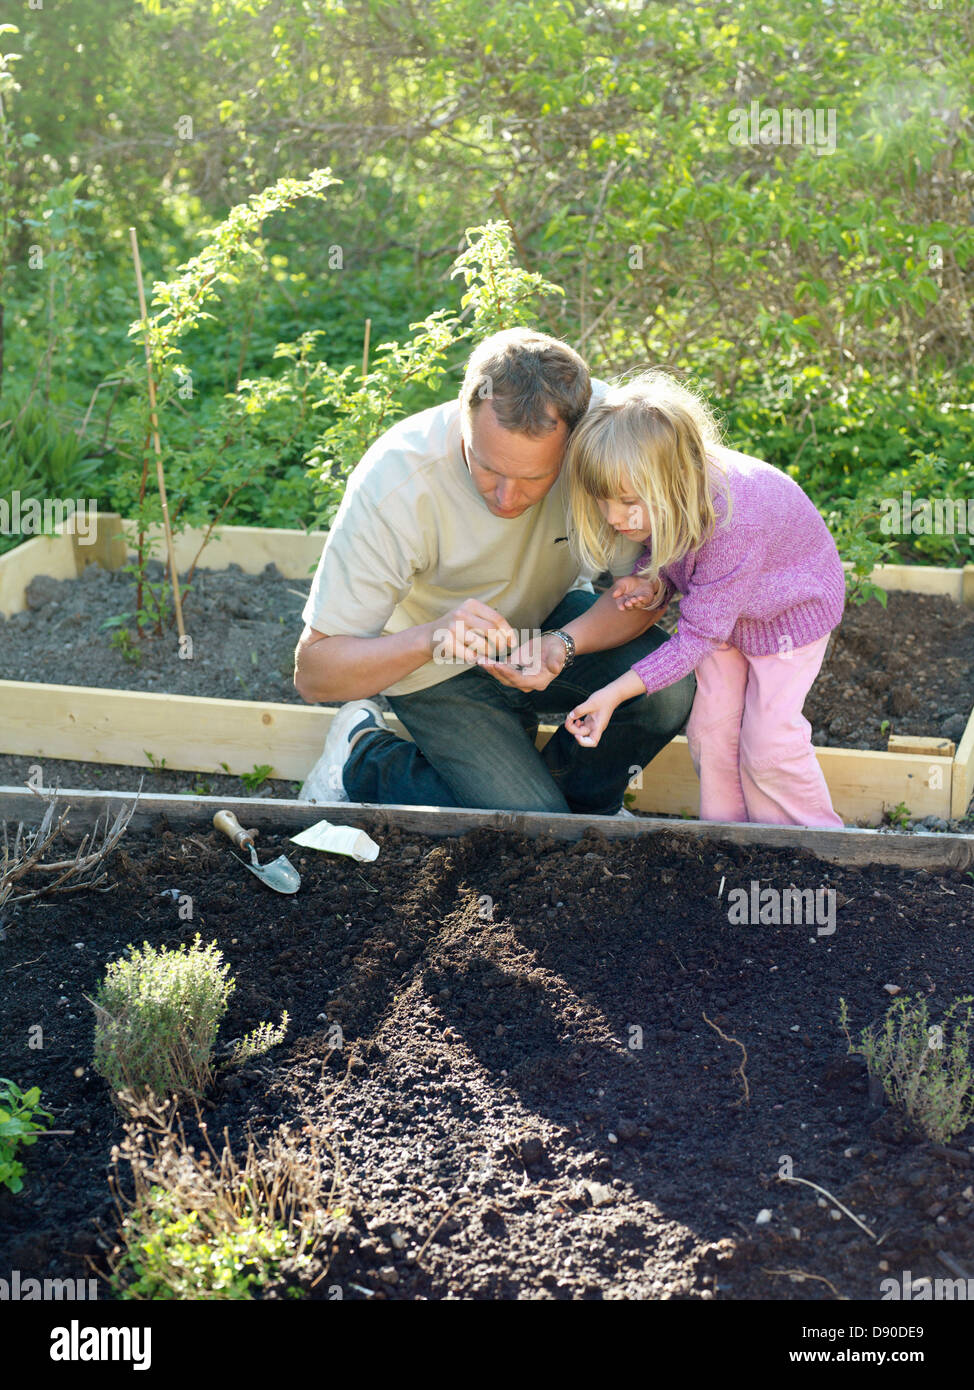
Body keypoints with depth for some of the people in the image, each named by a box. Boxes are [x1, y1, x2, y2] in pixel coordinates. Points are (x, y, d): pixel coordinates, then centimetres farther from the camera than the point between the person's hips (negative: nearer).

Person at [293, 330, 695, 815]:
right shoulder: (392, 485, -32)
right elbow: (313, 673, -27)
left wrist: (564, 644, -38)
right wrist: (428, 638, -46)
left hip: (551, 620, 3)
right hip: (439, 667, -3)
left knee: (669, 685, -24)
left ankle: (575, 799, 7)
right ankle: (366, 758, 7)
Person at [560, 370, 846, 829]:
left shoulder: (732, 524, -45)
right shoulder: (650, 491, -25)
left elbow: (697, 636, -36)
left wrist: (615, 693, -38)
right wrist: (652, 580, -25)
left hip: (792, 605, -6)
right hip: (716, 601, 6)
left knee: (767, 742, -6)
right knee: (709, 726, 1)